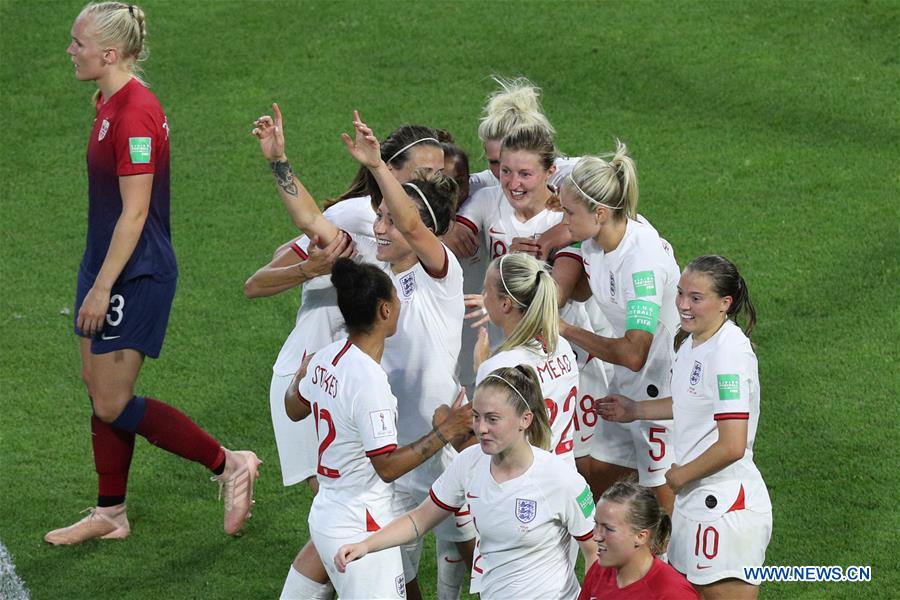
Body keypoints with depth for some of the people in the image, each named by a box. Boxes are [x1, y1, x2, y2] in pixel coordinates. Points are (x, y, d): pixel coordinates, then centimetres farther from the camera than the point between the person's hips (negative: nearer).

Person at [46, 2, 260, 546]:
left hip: (136, 276, -10)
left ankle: (230, 464, 5)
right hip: (108, 267, 10)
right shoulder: (111, 103, 8)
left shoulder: (135, 113, -23)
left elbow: (134, 214, -23)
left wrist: (101, 288, -20)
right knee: (99, 387, 14)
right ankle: (110, 515, 24)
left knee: (113, 405, -5)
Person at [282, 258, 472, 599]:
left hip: (326, 516, 9)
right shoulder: (368, 379, -23)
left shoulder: (326, 359, 3)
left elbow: (294, 409, 24)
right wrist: (443, 433, -18)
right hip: (360, 529, -9)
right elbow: (388, 465, -22)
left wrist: (301, 375, 42)